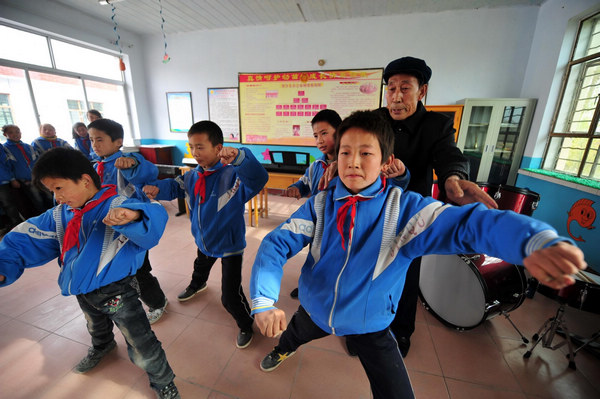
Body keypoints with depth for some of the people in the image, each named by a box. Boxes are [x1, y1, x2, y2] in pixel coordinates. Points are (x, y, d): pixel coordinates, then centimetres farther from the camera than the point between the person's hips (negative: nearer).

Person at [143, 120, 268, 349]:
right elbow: (174, 186, 6)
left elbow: (258, 180, -47)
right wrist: (156, 188, -17)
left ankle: (246, 325, 29)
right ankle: (197, 285, 78)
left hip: (230, 244, -8)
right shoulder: (192, 177, -7)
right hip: (204, 240, 8)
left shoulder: (233, 176, -31)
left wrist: (238, 156, -64)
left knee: (230, 297, -4)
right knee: (201, 266, 40)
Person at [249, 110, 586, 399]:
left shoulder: (405, 209, -22)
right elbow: (277, 243, -22)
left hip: (370, 324, -2)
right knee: (290, 337, 32)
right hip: (314, 312, 3)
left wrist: (538, 241, -55)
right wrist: (264, 301, -35)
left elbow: (470, 223, -34)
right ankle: (282, 351, 72)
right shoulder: (319, 205, -17)